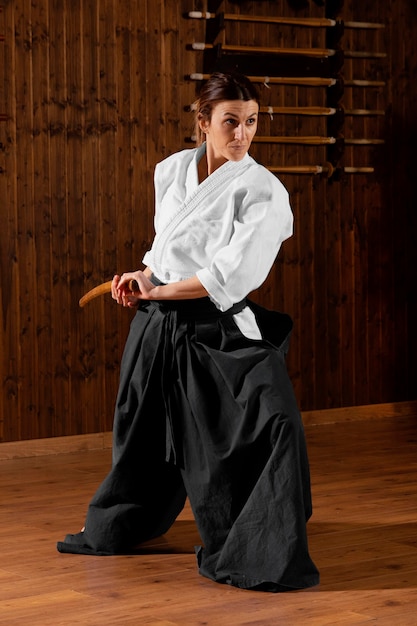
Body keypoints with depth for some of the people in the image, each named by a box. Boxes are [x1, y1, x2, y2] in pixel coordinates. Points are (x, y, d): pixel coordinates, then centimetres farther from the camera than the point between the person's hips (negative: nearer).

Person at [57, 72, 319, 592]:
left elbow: (231, 276, -20)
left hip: (220, 332, -5)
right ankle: (117, 529, 46)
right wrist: (142, 278, 2)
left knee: (270, 423, -21)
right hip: (159, 326, 5)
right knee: (144, 435, 21)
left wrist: (155, 290, -13)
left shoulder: (262, 192, -13)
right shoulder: (170, 171, 4)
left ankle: (267, 560, -9)